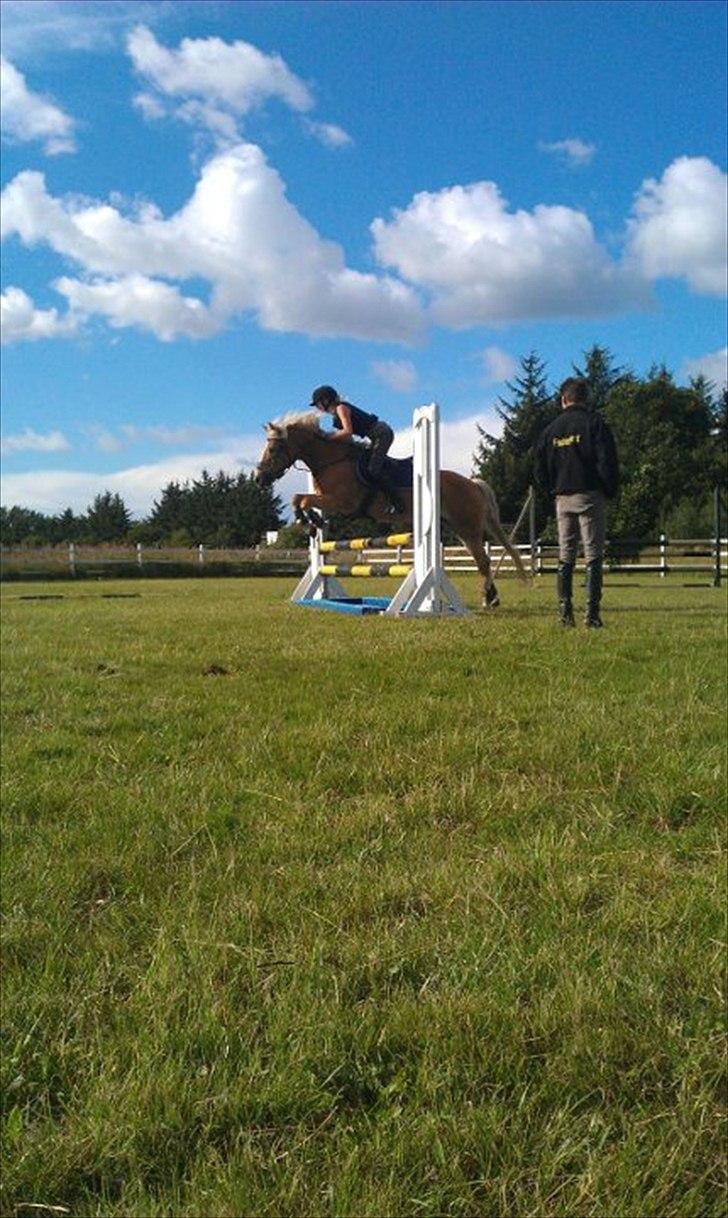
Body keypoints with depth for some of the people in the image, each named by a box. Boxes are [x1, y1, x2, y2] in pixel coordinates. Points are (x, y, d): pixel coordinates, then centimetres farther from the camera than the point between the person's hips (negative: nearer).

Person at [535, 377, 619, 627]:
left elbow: (540, 472, 8)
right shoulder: (594, 423, -5)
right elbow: (607, 463, -10)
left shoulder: (550, 430, 8)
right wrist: (610, 491, 2)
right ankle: (592, 613, -7)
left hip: (562, 499, 4)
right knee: (593, 557, -2)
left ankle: (565, 613, 6)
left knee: (565, 558, 9)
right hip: (589, 496, -4)